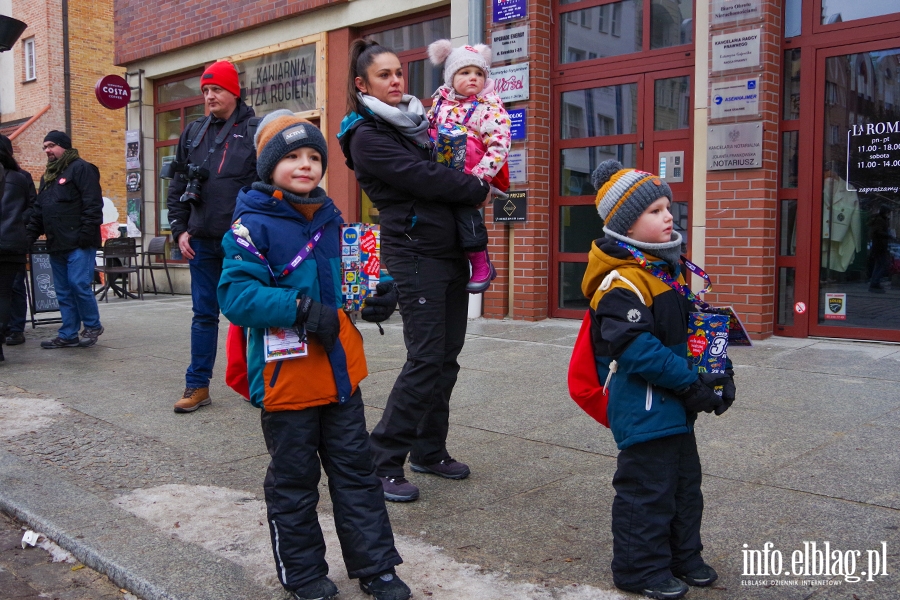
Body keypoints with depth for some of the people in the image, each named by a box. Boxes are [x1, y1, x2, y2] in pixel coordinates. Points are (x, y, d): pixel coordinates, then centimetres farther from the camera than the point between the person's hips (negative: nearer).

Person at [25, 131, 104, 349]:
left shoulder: (81, 168, -5)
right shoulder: (48, 175, 22)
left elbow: (93, 204, -14)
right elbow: (38, 211, 24)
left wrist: (87, 233, -20)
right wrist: (29, 236, 14)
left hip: (79, 243, -9)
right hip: (57, 244, 9)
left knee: (79, 284, -10)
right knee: (63, 291, 9)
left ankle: (92, 326, 7)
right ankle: (68, 335, 13)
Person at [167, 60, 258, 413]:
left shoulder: (256, 131, -2)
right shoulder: (193, 133, 13)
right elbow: (177, 187, 15)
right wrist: (179, 230, 6)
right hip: (203, 241, 4)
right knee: (204, 313, 8)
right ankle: (197, 386, 16)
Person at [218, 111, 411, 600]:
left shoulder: (331, 218, 10)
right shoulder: (254, 225, -13)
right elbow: (236, 293, -21)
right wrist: (302, 310, -28)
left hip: (340, 372, 6)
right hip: (288, 377, -6)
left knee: (356, 470, 14)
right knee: (294, 480, 11)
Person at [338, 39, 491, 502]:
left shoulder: (416, 121, 17)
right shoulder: (367, 136, -6)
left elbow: (442, 164, 24)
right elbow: (423, 178, -14)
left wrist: (475, 186, 4)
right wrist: (477, 190, -4)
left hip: (450, 251, 8)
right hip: (414, 252, -8)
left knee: (447, 356, 9)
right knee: (426, 359, -11)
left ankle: (429, 450, 22)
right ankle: (383, 463, -1)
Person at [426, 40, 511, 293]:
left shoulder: (490, 107, -6)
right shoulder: (441, 99, 11)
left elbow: (499, 146, -16)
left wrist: (480, 176, -24)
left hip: (468, 174, -7)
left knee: (462, 204, -23)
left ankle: (481, 263, -9)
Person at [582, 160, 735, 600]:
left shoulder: (672, 271, 11)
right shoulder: (622, 283, -21)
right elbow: (637, 349, -27)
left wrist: (717, 372, 3)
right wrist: (690, 383, -23)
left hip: (675, 407, 10)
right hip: (642, 409, -10)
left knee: (685, 481, 20)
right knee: (648, 488, 1)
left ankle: (683, 555, 36)